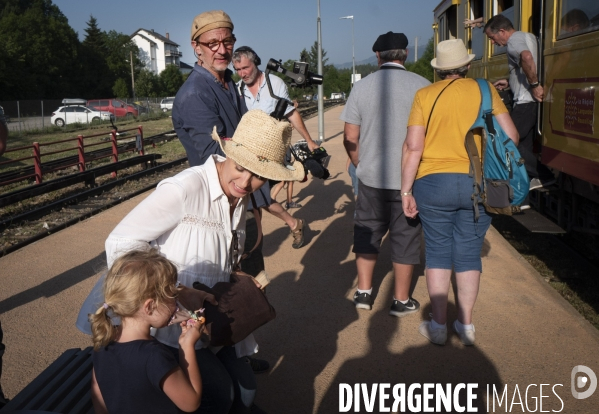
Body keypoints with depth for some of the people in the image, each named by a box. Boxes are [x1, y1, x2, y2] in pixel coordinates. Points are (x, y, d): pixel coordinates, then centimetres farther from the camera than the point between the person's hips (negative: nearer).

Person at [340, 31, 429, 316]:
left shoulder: (361, 87, -1)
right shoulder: (422, 86, -7)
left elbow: (350, 137, -1)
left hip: (370, 176, 2)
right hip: (410, 179, -2)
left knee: (367, 233, 17)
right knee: (405, 237, 10)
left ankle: (363, 293, 26)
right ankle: (401, 301, 21)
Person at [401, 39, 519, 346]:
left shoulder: (425, 95, 0)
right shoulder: (485, 91, 3)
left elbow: (413, 147, -6)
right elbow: (511, 136, 0)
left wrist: (406, 190, -1)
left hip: (434, 184, -1)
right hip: (478, 185, 1)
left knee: (438, 253, 10)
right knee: (469, 254, 12)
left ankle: (438, 325, 16)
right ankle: (465, 325, 21)